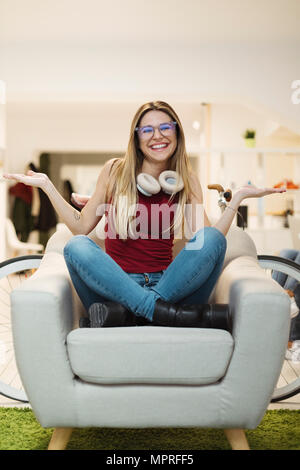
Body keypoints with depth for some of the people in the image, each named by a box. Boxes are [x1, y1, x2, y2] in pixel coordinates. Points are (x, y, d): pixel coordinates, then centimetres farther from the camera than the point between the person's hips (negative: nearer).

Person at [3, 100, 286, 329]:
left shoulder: (187, 181, 10)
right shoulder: (115, 171, 8)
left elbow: (207, 242, 1)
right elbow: (81, 227, 9)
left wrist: (239, 197, -2)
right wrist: (46, 185, 4)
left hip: (166, 283, 1)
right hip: (114, 283, -1)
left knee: (214, 238, -24)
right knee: (76, 247, -29)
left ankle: (129, 312, -33)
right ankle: (164, 311, -35)